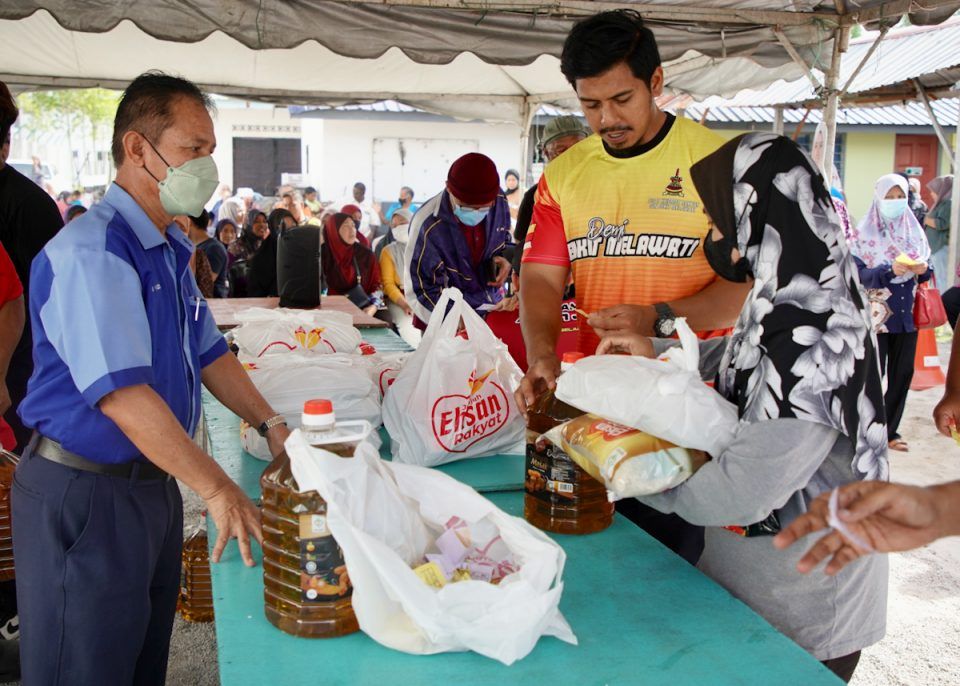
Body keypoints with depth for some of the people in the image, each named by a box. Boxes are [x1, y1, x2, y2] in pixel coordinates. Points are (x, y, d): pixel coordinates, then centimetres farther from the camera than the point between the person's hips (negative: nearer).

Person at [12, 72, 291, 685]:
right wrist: (218, 490, -27)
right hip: (86, 496, -9)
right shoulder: (91, 251, -21)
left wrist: (271, 424, 7)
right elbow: (122, 395, -28)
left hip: (154, 482, 9)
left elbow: (207, 352, 17)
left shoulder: (171, 250, 11)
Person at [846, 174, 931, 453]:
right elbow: (858, 275, -12)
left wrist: (923, 270, -12)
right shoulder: (864, 234, -4)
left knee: (902, 375, 9)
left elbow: (925, 272, 10)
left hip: (906, 314, 4)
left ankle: (890, 430, 22)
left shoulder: (914, 231, 8)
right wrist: (891, 269, -24)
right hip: (876, 315, -4)